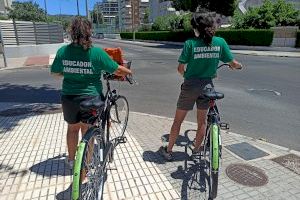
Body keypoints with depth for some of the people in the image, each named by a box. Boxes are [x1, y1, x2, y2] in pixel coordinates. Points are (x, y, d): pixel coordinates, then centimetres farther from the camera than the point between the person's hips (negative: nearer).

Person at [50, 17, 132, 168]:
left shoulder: (62, 51, -5)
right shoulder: (97, 53, -14)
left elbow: (55, 73, 8)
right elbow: (117, 70, -8)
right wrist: (128, 72, 13)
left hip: (69, 97, 3)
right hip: (90, 98, -3)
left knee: (73, 128, 23)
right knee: (87, 131, 14)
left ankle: (71, 159, 42)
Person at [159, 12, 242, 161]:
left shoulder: (190, 43, -10)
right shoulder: (220, 42, -3)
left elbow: (180, 68, -9)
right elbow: (233, 64, 2)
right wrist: (238, 66, 26)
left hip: (190, 86, -2)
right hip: (207, 86, 3)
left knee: (178, 121, 12)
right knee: (202, 121, 20)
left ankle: (168, 151, 25)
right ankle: (197, 149, 34)